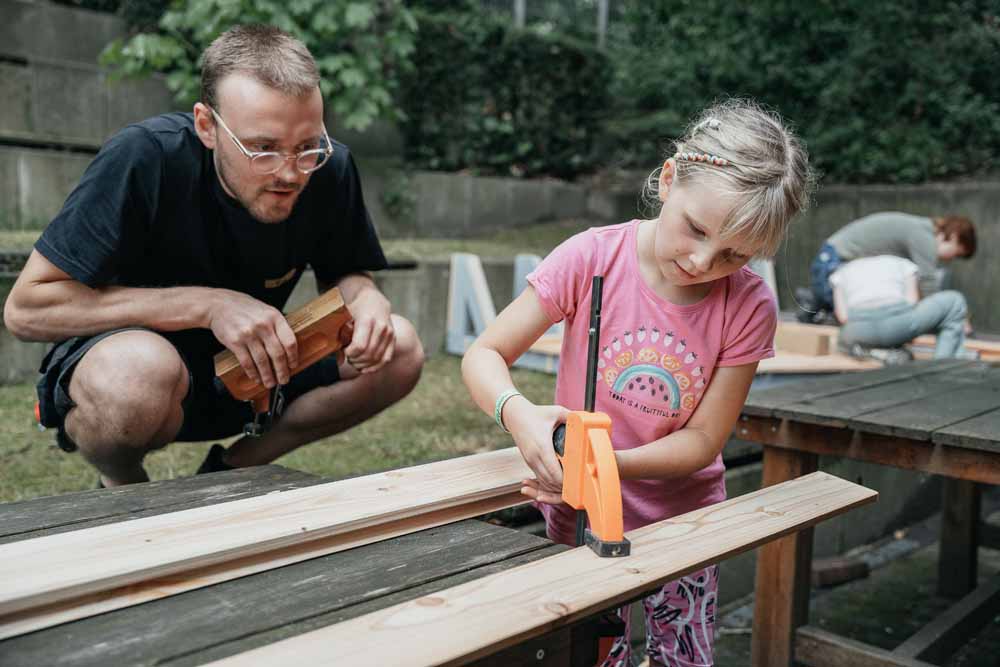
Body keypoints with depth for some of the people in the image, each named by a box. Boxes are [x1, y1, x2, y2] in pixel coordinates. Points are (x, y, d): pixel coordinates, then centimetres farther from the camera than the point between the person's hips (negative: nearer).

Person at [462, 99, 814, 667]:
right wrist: (517, 412, -36)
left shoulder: (749, 307, -15)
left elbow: (703, 439, -12)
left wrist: (613, 464, -30)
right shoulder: (593, 258, -19)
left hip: (684, 518, 2)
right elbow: (485, 355, -15)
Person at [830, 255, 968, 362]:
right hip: (897, 321, -2)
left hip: (858, 330, 2)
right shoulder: (904, 264, 29)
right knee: (955, 302, 24)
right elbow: (912, 303, 13)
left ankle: (875, 352, 6)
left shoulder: (841, 272, 31)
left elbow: (843, 316, 16)